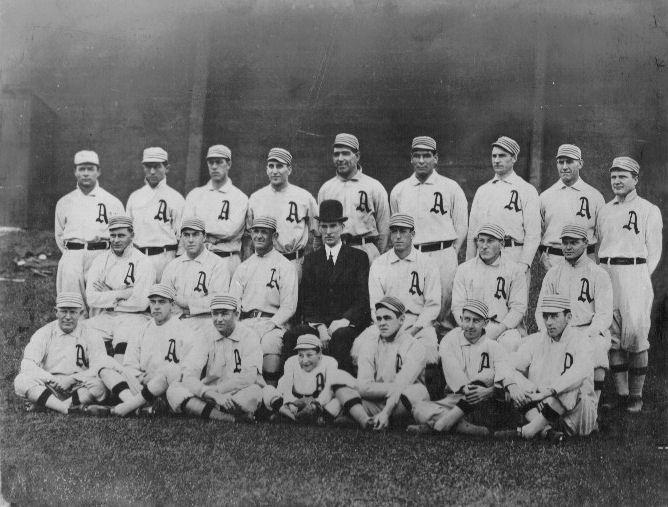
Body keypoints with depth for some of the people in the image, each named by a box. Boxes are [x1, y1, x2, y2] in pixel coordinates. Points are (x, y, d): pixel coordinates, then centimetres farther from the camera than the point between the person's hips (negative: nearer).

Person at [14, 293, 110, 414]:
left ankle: (43, 404, -31)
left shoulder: (90, 336, 3)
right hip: (48, 388, 1)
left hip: (79, 389, -1)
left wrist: (72, 379, -20)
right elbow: (28, 365, -6)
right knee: (21, 381, -26)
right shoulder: (43, 334, 4)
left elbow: (101, 367, -8)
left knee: (100, 384, -32)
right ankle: (67, 408, -39)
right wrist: (52, 379, -21)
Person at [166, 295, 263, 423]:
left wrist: (215, 390, -16)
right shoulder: (206, 338, 6)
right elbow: (189, 377, -8)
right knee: (174, 389, -20)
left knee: (254, 392, -35)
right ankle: (233, 418, -33)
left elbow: (249, 377, -16)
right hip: (208, 398, 3)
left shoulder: (249, 336, -1)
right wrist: (214, 395, -26)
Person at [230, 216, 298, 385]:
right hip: (245, 323, 3)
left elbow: (289, 307, 0)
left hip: (273, 323, -3)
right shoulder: (243, 267, 22)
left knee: (269, 345, -36)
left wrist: (270, 325, -15)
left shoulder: (285, 266, 8)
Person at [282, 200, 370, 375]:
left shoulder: (358, 257, 9)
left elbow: (363, 299, 1)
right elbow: (306, 300, 8)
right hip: (317, 322, 3)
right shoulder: (311, 259, 17)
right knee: (290, 336, -28)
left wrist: (344, 320, -17)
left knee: (339, 336, -37)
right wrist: (320, 326, -10)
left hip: (348, 323, -2)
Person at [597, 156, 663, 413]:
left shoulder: (649, 210, 5)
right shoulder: (604, 211, 18)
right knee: (612, 337, 2)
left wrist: (641, 278, -8)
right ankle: (621, 392, 9)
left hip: (635, 274, -4)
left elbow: (654, 251, 2)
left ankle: (636, 395, 0)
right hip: (605, 274, 5)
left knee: (636, 334, -8)